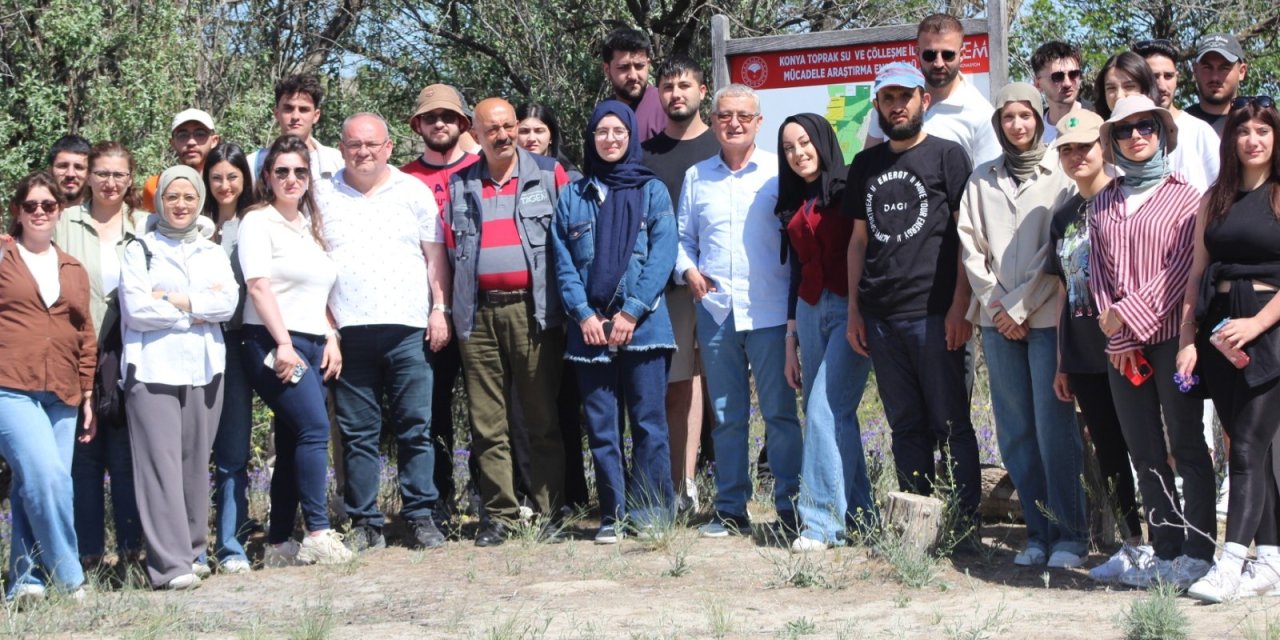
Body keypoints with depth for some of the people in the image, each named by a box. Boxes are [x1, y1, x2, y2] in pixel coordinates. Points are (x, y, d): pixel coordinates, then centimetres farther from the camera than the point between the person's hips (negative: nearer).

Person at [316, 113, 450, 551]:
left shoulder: (414, 192, 11)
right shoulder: (324, 195, 11)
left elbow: (435, 255, 10)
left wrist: (440, 310, 0)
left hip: (408, 329, -1)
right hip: (348, 332, 1)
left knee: (416, 428, -2)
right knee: (357, 433, 2)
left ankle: (421, 518, 3)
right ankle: (364, 523, 7)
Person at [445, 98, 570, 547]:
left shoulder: (548, 174, 7)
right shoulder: (459, 185, 13)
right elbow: (449, 245, 16)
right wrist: (453, 304, 8)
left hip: (533, 310, -2)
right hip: (478, 314, 3)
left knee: (543, 420, 0)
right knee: (487, 425, 3)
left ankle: (549, 513, 5)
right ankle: (499, 514, 9)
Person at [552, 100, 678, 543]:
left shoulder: (652, 192, 7)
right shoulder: (572, 196, 12)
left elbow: (662, 257, -1)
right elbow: (563, 263, 6)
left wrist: (632, 312, -10)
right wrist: (583, 314, -7)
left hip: (643, 325, -2)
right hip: (589, 329, 2)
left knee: (648, 421, -2)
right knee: (600, 425, 3)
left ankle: (650, 513, 4)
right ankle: (613, 515, 8)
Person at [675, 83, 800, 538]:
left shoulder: (779, 172, 3)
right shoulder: (696, 177, 13)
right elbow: (683, 237, 18)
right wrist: (688, 269, -1)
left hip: (769, 310, -3)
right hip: (714, 310, 3)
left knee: (779, 411, -2)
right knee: (726, 415, 8)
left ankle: (789, 505, 4)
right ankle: (731, 508, 14)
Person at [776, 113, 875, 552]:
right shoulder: (794, 207, 16)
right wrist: (791, 340, 18)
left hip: (851, 311, -7)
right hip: (811, 313, 7)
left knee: (826, 411, -14)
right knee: (835, 416, 5)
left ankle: (822, 521, -14)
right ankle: (859, 513, 12)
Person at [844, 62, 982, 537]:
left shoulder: (948, 155, 2)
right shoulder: (866, 165, 16)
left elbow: (966, 236, -3)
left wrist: (960, 307, -11)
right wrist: (854, 310, 11)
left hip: (933, 314, -5)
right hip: (881, 317, 5)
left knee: (950, 424, -1)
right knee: (905, 426, 9)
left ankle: (965, 522, 4)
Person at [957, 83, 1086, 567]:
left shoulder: (1061, 174, 1)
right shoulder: (982, 179, 15)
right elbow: (969, 243, 10)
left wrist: (1021, 304, -7)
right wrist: (993, 301, -1)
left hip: (1047, 315, -4)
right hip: (999, 320, 4)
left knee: (1054, 426, -7)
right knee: (1015, 432, 4)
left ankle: (1069, 534, 0)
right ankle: (1038, 532, 11)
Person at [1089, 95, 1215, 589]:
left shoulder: (1183, 196, 1)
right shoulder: (1104, 203, 13)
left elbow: (1181, 267, -9)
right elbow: (1098, 271, 7)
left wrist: (1130, 315, -14)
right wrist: (1119, 337, -3)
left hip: (1171, 337, -4)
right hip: (1121, 345, 5)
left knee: (1187, 446, -2)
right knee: (1145, 452, 6)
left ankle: (1198, 553, 2)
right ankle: (1165, 552, 12)